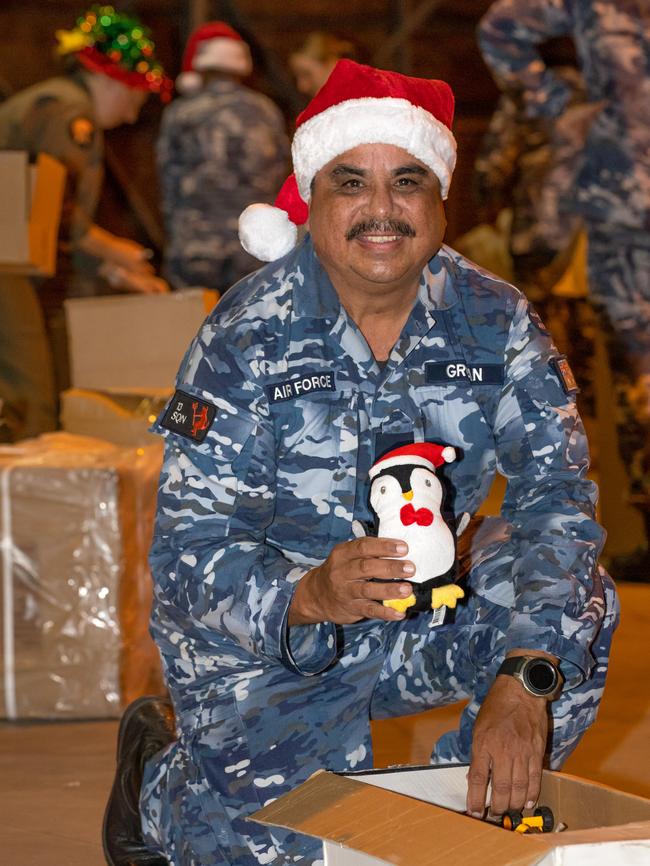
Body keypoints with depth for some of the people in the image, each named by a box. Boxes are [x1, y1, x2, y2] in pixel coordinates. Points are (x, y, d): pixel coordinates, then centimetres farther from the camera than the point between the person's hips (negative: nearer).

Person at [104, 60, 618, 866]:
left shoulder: (494, 320, -9)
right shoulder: (247, 337, -17)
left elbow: (555, 492, -18)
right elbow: (192, 546, -20)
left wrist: (523, 681, -34)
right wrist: (309, 594, -44)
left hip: (423, 624, 3)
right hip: (265, 641, -3)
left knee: (575, 604, -22)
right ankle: (160, 776, 16)